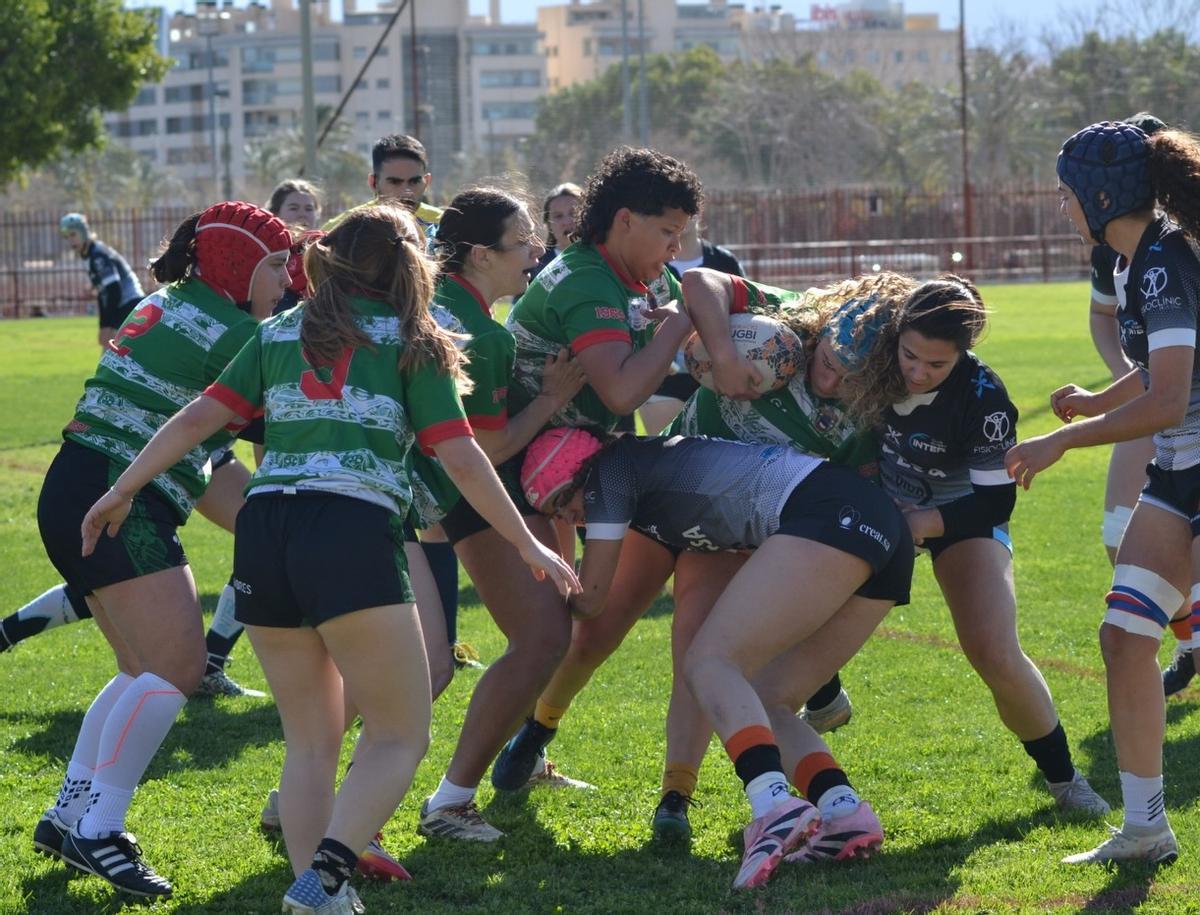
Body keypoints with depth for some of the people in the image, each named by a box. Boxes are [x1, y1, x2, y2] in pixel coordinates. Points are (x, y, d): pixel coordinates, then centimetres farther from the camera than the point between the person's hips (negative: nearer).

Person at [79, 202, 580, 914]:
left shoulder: (279, 333, 20)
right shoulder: (412, 341, 9)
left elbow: (201, 416, 12)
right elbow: (460, 457, 3)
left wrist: (122, 490, 17)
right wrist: (527, 543, 10)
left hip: (264, 531, 5)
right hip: (354, 537, -5)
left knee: (311, 740, 16)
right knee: (401, 736, 2)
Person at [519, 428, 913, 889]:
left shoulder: (611, 471, 4)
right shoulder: (653, 459, 29)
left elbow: (589, 597, 11)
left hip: (831, 514, -9)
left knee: (709, 663, -15)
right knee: (758, 703, 10)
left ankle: (775, 806, -39)